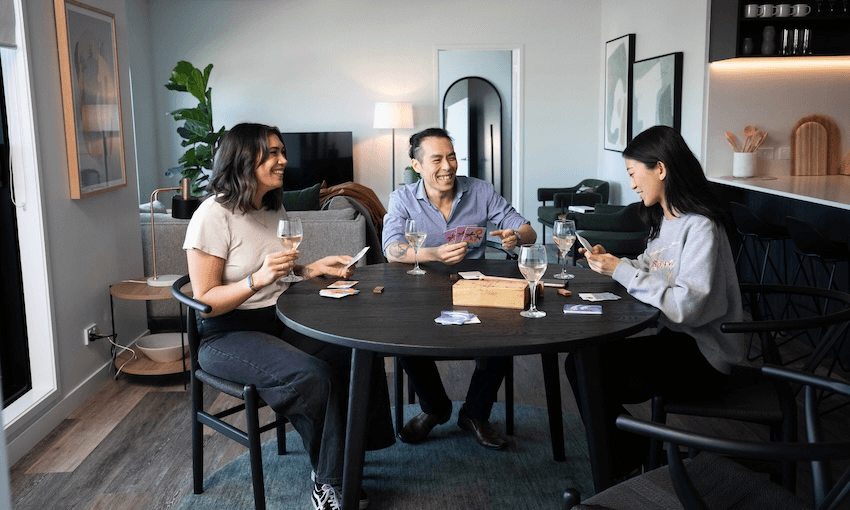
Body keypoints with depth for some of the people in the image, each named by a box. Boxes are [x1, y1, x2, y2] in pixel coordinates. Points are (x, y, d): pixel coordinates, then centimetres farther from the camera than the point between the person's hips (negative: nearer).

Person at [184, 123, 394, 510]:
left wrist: (312, 269, 2)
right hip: (228, 335, -7)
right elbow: (204, 302, -16)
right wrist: (258, 278, -30)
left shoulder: (274, 208, 10)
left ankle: (349, 456, -1)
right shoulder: (213, 216, -14)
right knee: (314, 377, -30)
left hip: (280, 321, 7)